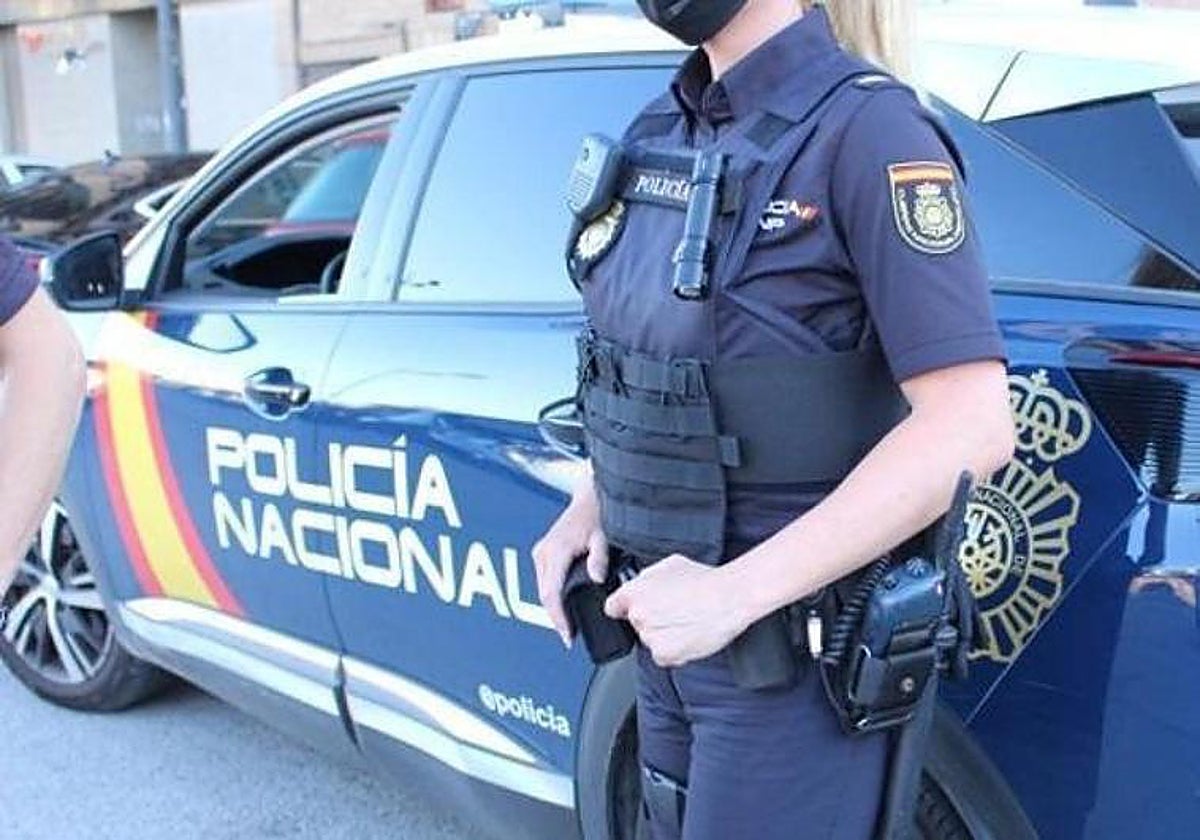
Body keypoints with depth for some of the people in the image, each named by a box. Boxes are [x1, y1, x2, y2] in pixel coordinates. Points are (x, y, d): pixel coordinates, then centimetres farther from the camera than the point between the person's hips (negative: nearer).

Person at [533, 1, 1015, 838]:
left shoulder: (865, 126, -17)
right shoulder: (662, 130, 5)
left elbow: (970, 426, -23)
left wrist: (736, 591, -25)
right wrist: (589, 506, 2)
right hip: (674, 622, 7)